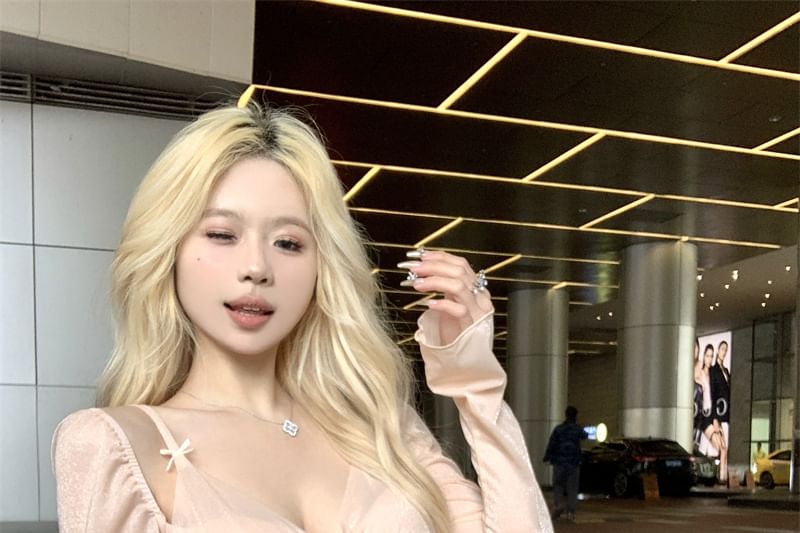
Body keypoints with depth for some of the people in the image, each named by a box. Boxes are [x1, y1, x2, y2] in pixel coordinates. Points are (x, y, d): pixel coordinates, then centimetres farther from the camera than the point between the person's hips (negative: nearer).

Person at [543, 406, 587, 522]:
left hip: (559, 463, -1)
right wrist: (586, 434, 50)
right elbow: (584, 436, 27)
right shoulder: (578, 429, 3)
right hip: (574, 463, 1)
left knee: (558, 486, 8)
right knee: (572, 488, 6)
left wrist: (547, 458, 2)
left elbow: (551, 445, -9)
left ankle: (558, 504, -15)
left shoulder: (558, 429, -4)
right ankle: (571, 512, -1)